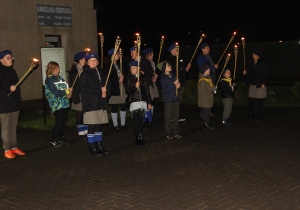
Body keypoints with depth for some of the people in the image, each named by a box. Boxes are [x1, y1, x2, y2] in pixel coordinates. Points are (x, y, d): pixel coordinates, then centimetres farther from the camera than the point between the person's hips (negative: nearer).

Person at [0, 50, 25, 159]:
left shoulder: (12, 71, 15)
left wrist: (18, 102, 21)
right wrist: (9, 89, -24)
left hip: (14, 105, 8)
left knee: (13, 127, 13)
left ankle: (14, 148, 20)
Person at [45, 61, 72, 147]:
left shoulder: (60, 78, 19)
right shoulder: (49, 79, -6)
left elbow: (65, 87, 17)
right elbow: (55, 92, -15)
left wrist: (69, 90, -6)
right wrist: (66, 93, -13)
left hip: (64, 103, 8)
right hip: (57, 104, -8)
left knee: (64, 121, 10)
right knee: (59, 122, -8)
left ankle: (61, 138, 21)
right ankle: (53, 140, 3)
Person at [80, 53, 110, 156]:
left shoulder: (102, 73, 16)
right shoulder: (85, 75, -3)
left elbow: (107, 86, 19)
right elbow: (83, 89, -13)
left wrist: (105, 93, -4)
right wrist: (100, 91, -13)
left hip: (101, 104, 5)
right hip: (90, 104, -5)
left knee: (99, 125, 9)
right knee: (92, 126, -4)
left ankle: (99, 146, 17)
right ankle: (92, 148, 3)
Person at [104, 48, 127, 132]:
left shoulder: (118, 64, 17)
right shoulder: (108, 65, -7)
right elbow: (108, 78, -10)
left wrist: (122, 77, 2)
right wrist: (118, 81, -8)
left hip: (121, 88, 7)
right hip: (114, 89, -7)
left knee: (123, 106, 7)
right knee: (114, 108, -1)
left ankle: (123, 124, 16)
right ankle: (115, 126, 8)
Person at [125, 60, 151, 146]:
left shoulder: (142, 77, 8)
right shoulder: (130, 78, 2)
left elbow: (147, 90, 11)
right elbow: (127, 91, -2)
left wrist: (149, 102, 10)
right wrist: (135, 87, -18)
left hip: (142, 101, 2)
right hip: (134, 101, -2)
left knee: (140, 120, 4)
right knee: (136, 120, -4)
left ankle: (140, 139, 9)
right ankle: (138, 138, 1)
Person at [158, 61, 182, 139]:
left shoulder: (173, 75, 9)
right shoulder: (162, 78, -8)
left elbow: (178, 85, 16)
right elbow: (166, 89, -15)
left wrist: (178, 85, -7)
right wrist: (174, 84, -14)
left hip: (175, 99, 6)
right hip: (167, 100, -5)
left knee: (176, 116, 7)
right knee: (168, 117, 0)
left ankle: (175, 132, 16)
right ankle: (168, 133, 10)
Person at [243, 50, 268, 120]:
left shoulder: (263, 63, -3)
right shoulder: (251, 63, 12)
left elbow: (265, 74, -6)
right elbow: (248, 72, 21)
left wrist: (263, 83, -14)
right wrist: (245, 72, -2)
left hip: (260, 85, -5)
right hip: (252, 84, 5)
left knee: (260, 101, -1)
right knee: (251, 100, 3)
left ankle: (260, 115, 8)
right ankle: (251, 114, 14)